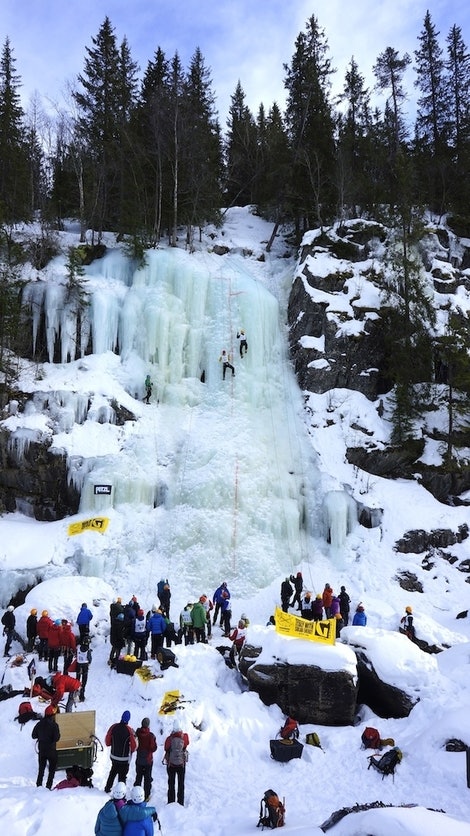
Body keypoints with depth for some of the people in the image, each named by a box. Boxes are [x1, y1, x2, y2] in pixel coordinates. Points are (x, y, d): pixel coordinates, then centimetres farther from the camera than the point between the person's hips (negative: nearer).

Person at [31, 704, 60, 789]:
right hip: (51, 750, -4)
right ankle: (48, 786, 5)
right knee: (52, 769, 10)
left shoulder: (39, 724, -4)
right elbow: (57, 738, -19)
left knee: (41, 769, 18)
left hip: (41, 750, 4)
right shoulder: (54, 725, -18)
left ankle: (39, 786, 18)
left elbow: (33, 736, 2)